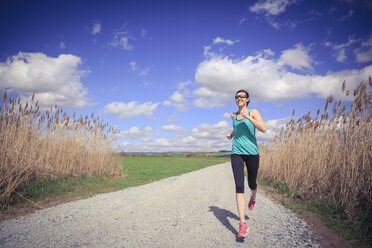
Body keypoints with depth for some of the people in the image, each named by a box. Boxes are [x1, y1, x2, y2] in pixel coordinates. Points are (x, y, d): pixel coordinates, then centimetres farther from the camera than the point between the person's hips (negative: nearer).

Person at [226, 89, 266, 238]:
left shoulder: (253, 112, 1)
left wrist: (248, 116, -20)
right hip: (237, 153, 2)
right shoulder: (233, 115, 14)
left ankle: (253, 197, 51)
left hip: (252, 152, -2)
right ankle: (243, 224, -10)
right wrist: (231, 134, 14)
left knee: (252, 184, 12)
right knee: (239, 186, -11)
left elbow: (263, 129, -13)